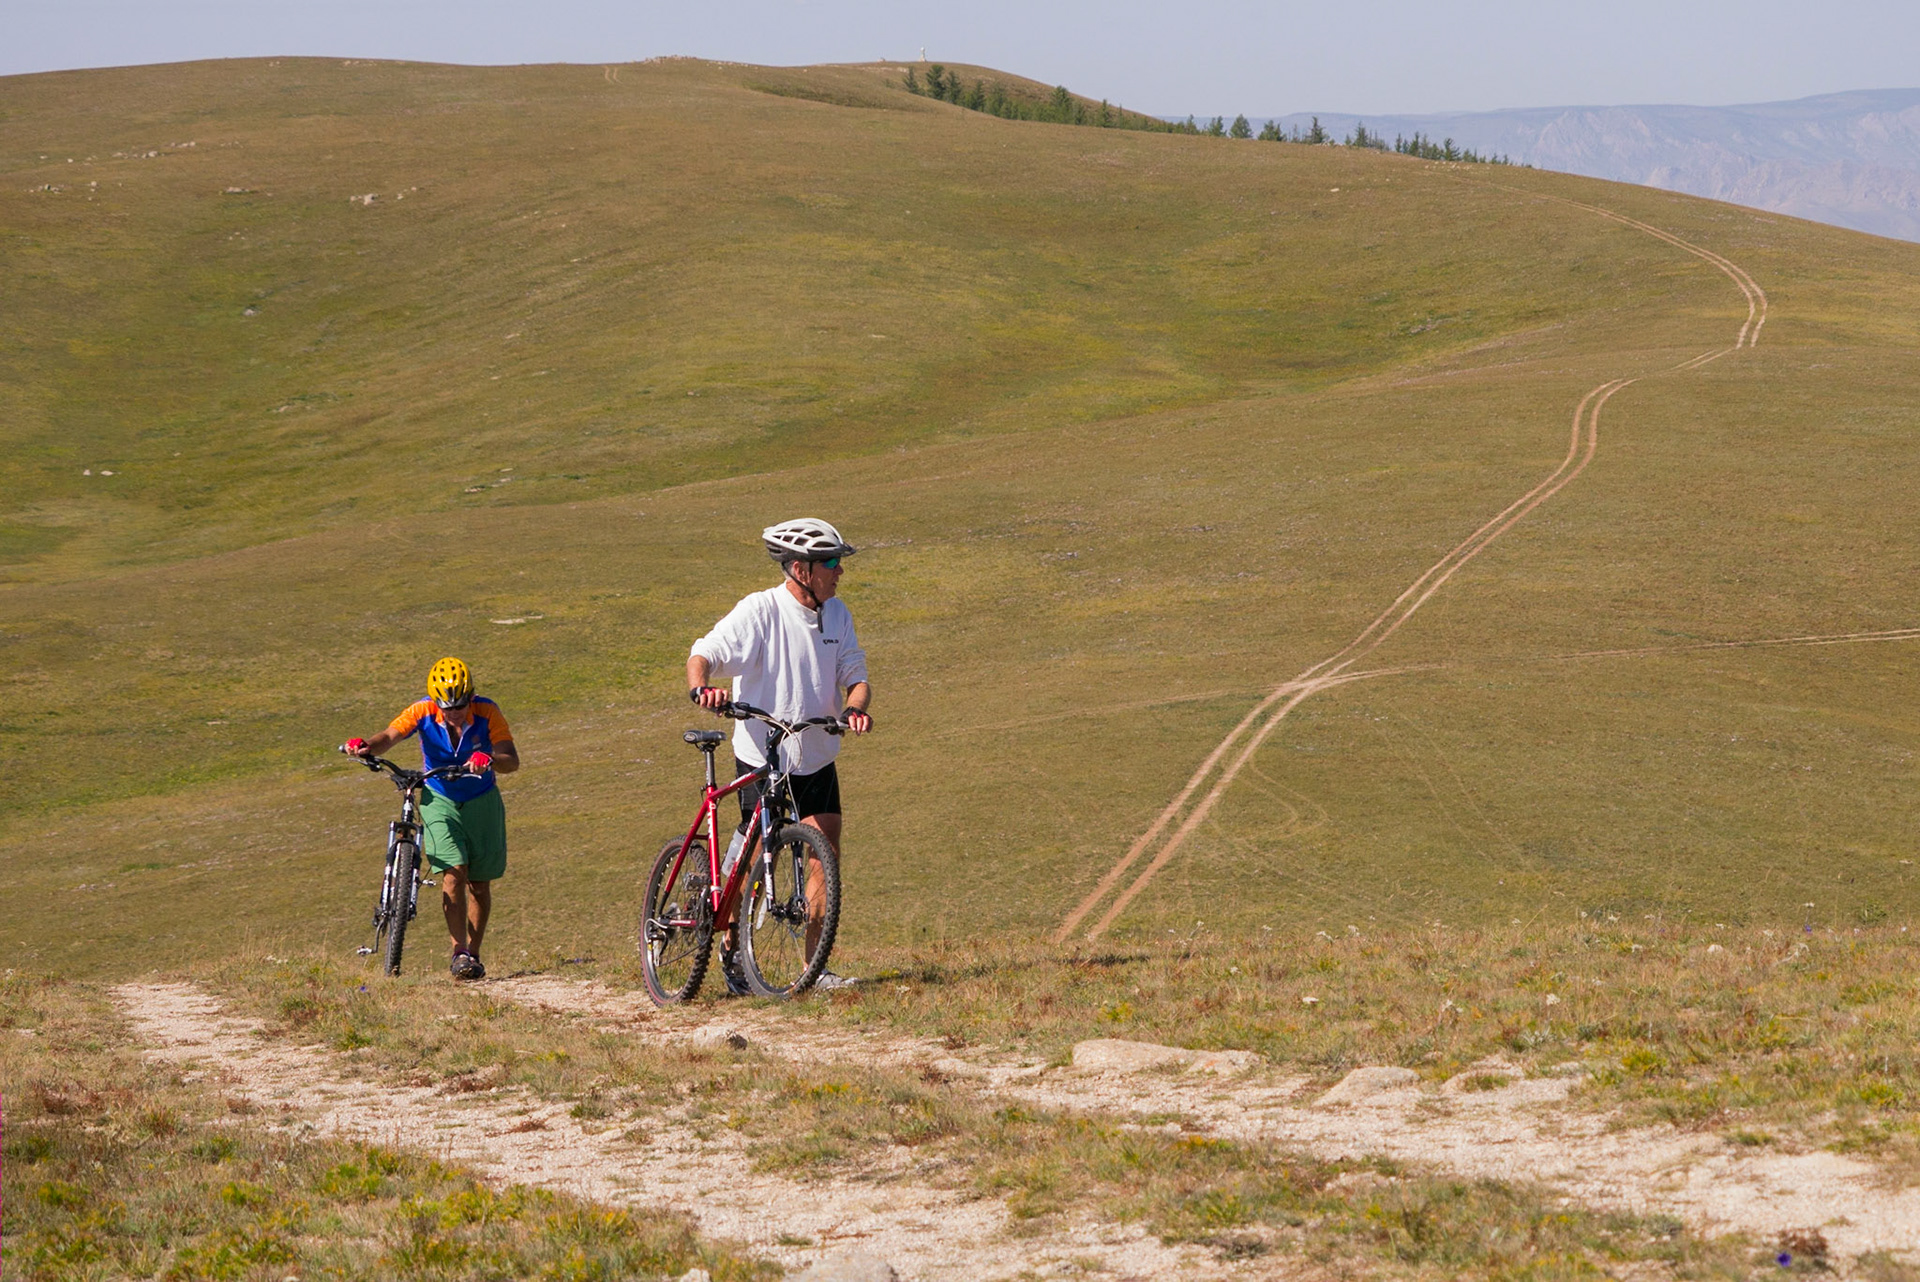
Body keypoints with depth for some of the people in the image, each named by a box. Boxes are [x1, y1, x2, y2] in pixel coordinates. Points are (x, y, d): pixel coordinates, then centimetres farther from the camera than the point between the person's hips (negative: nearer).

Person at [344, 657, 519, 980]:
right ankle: (459, 951, -18)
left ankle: (474, 955, 19)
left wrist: (490, 760, -46)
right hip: (440, 800, -1)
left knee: (479, 882, 6)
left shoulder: (487, 713, -19)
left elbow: (512, 762, -24)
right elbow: (389, 736, -32)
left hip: (481, 802, 1)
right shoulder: (423, 713, -18)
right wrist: (366, 747, -54)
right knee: (454, 872, -18)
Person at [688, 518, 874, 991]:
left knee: (826, 851, -7)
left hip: (816, 758, 4)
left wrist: (855, 707, -19)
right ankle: (731, 947, 24)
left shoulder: (836, 614, 3)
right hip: (762, 756, -4)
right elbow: (705, 654, -17)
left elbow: (854, 673, 3)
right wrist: (700, 687, -38)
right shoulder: (759, 611, -14)